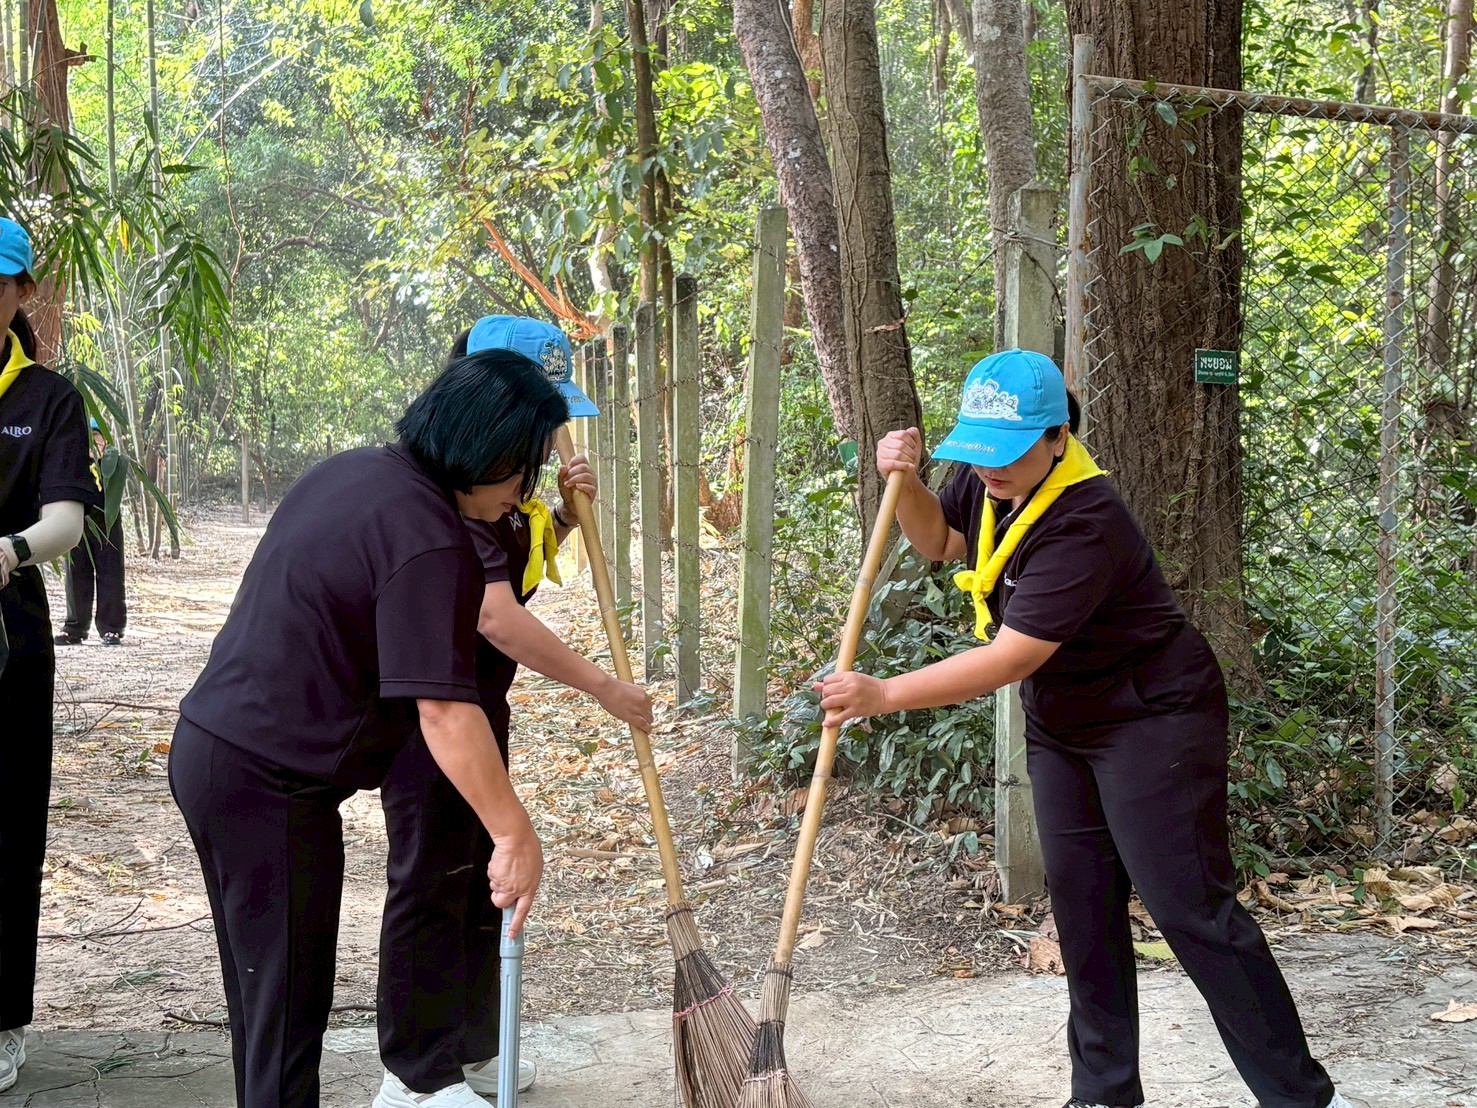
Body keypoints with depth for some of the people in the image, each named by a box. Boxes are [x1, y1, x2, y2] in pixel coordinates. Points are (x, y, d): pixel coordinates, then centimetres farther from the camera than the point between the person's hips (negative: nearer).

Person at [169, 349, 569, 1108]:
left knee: (259, 987, 22)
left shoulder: (351, 471, 7)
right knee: (288, 1008, 1)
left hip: (208, 742, 10)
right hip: (270, 783, -10)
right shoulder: (430, 540, -22)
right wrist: (515, 835, -20)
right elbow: (443, 711, -26)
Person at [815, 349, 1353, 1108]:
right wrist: (906, 483, -6)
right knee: (1081, 904, 10)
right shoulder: (990, 478, -4)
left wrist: (883, 696, -31)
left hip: (1153, 721, -9)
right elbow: (937, 541, 16)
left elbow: (1012, 659, -32)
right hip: (1061, 728, 9)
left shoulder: (1084, 525, -31)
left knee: (1189, 908, -9)